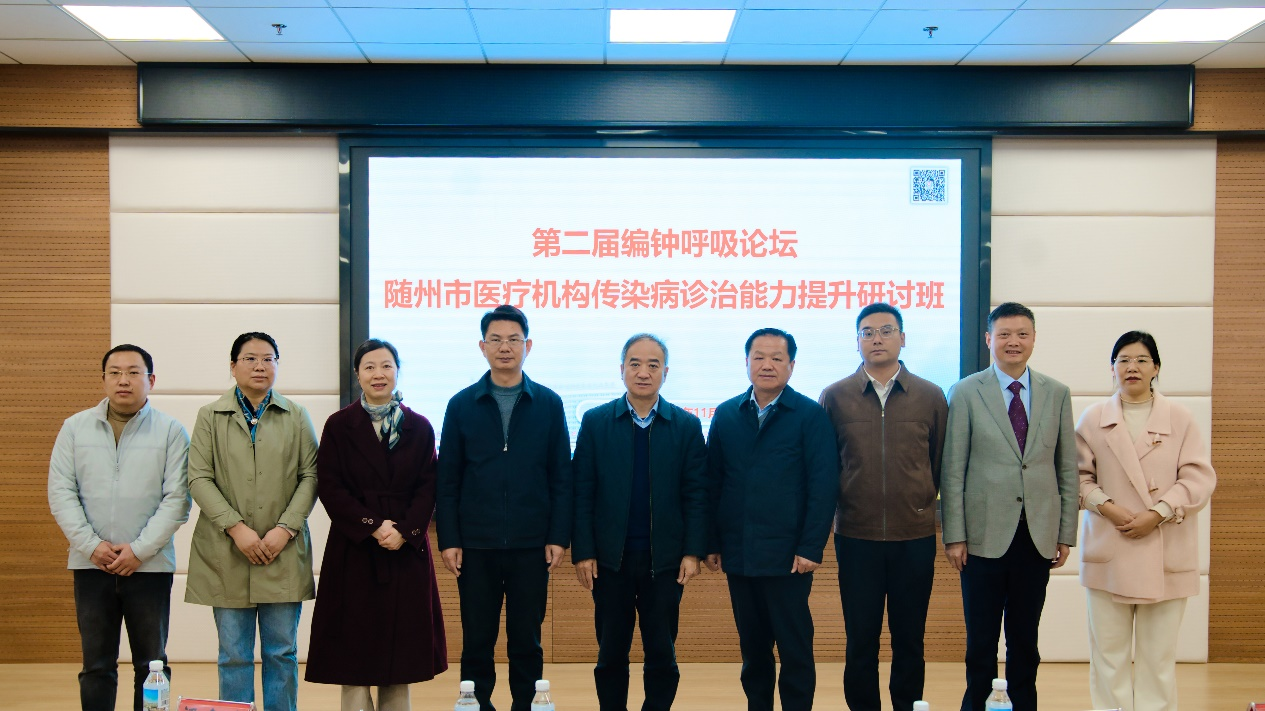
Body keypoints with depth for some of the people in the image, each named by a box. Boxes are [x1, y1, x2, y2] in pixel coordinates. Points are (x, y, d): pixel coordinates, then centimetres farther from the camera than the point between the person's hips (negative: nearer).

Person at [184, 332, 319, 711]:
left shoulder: (297, 416, 7)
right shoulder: (210, 416, 5)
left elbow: (310, 476, 2)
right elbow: (200, 478, -1)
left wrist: (285, 528, -10)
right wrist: (236, 527, -12)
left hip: (283, 552, 1)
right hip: (227, 554, 0)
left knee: (282, 652, 6)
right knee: (234, 655, 6)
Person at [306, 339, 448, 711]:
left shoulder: (419, 427, 7)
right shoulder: (339, 425, 3)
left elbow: (428, 487, 3)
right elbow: (329, 487, -3)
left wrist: (404, 530, -11)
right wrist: (372, 526, -12)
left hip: (406, 551, 1)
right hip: (354, 551, -1)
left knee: (400, 643, 4)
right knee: (353, 648, -1)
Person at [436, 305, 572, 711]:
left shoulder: (548, 404, 3)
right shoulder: (462, 405, 4)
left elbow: (561, 478, 2)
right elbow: (448, 480, 3)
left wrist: (559, 537, -4)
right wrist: (448, 540, -3)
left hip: (531, 547, 0)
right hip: (476, 546, 0)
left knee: (527, 642, 8)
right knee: (476, 643, 8)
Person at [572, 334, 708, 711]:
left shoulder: (687, 426, 1)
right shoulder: (595, 422, 1)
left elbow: (695, 494, 0)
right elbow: (583, 493, -1)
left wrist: (693, 552, -6)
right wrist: (582, 552, -5)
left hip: (664, 561, 0)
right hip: (610, 559, 0)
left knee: (662, 656, 7)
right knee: (611, 655, 10)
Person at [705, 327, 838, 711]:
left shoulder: (811, 416, -3)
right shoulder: (726, 415, 8)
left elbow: (823, 487, -7)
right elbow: (713, 483, 9)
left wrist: (811, 548, -12)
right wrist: (712, 543, 5)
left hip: (788, 557, -3)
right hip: (738, 555, 4)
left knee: (795, 648, 4)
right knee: (752, 648, 13)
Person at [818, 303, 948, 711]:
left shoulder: (930, 396, 2)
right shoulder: (835, 397, 0)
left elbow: (941, 463, 9)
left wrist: (923, 503, 5)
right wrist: (837, 506, 3)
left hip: (915, 536, 1)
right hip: (856, 536, 0)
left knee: (909, 639, 10)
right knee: (861, 639, 8)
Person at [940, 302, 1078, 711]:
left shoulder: (1057, 394, 8)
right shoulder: (966, 393, -1)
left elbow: (1067, 470, 9)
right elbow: (952, 471, -3)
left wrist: (1066, 534, 6)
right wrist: (954, 536, -7)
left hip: (1038, 536, 2)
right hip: (985, 535, -2)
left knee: (1025, 638, 11)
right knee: (981, 639, 6)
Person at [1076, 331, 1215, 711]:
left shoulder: (1179, 418, 2)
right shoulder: (1093, 419, 5)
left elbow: (1199, 478, -2)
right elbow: (1079, 476, 6)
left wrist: (1156, 514, -12)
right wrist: (1106, 507, -11)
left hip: (1166, 552, -1)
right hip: (1109, 551, 1)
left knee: (1158, 651, 5)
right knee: (1109, 649, 5)